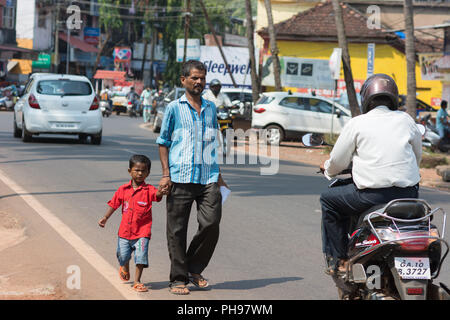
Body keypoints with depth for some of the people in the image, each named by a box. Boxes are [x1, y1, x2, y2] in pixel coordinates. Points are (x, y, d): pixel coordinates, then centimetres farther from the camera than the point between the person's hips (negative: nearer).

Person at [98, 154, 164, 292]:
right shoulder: (123, 189, 2)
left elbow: (157, 195, -28)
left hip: (142, 231, -2)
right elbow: (114, 204, 13)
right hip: (125, 230, 3)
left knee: (141, 255, -11)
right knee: (123, 255, 9)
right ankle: (125, 269, 43)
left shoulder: (148, 190, -6)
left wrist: (160, 192, -51)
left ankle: (137, 281, 2)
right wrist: (105, 218, 10)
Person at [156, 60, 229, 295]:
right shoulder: (174, 108, 3)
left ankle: (194, 269, 13)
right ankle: (178, 278, 11)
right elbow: (163, 142, 4)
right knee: (177, 230, 1)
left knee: (211, 224, -7)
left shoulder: (211, 108, 15)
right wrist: (166, 174, -4)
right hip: (180, 178, -3)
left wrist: (218, 175, 22)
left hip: (208, 178, 3)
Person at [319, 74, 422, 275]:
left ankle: (337, 259, 14)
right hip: (408, 193, 4)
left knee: (329, 199, 18)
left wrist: (328, 169, 29)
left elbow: (337, 162, 5)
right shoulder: (406, 120, 10)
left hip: (372, 194, -4)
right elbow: (417, 156, 20)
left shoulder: (356, 124, 1)